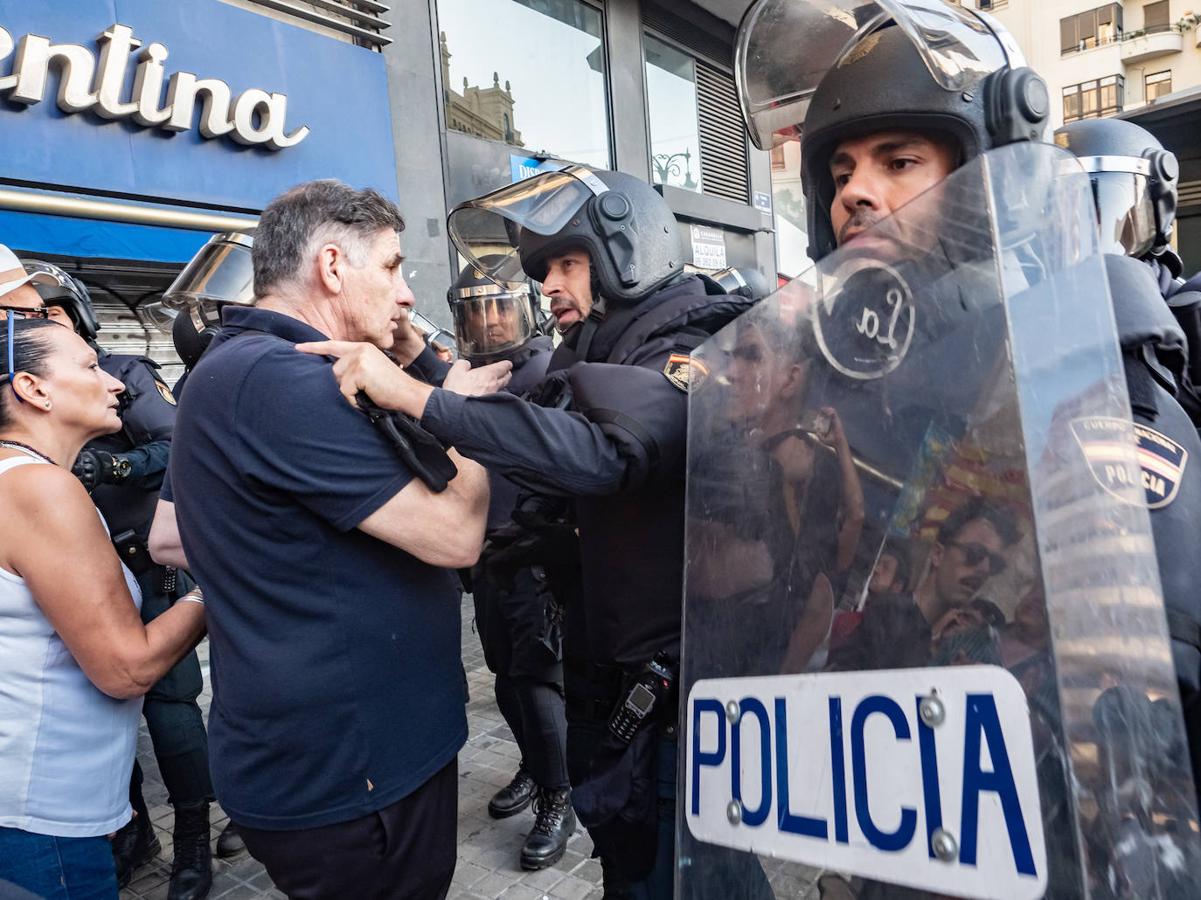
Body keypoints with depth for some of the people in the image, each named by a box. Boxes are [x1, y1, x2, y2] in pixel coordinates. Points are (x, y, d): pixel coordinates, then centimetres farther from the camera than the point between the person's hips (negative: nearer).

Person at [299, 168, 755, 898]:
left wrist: (418, 397, -39)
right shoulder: (601, 353, 11)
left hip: (678, 679, -8)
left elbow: (602, 454, -37)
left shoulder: (689, 350, -17)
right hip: (612, 672, 8)